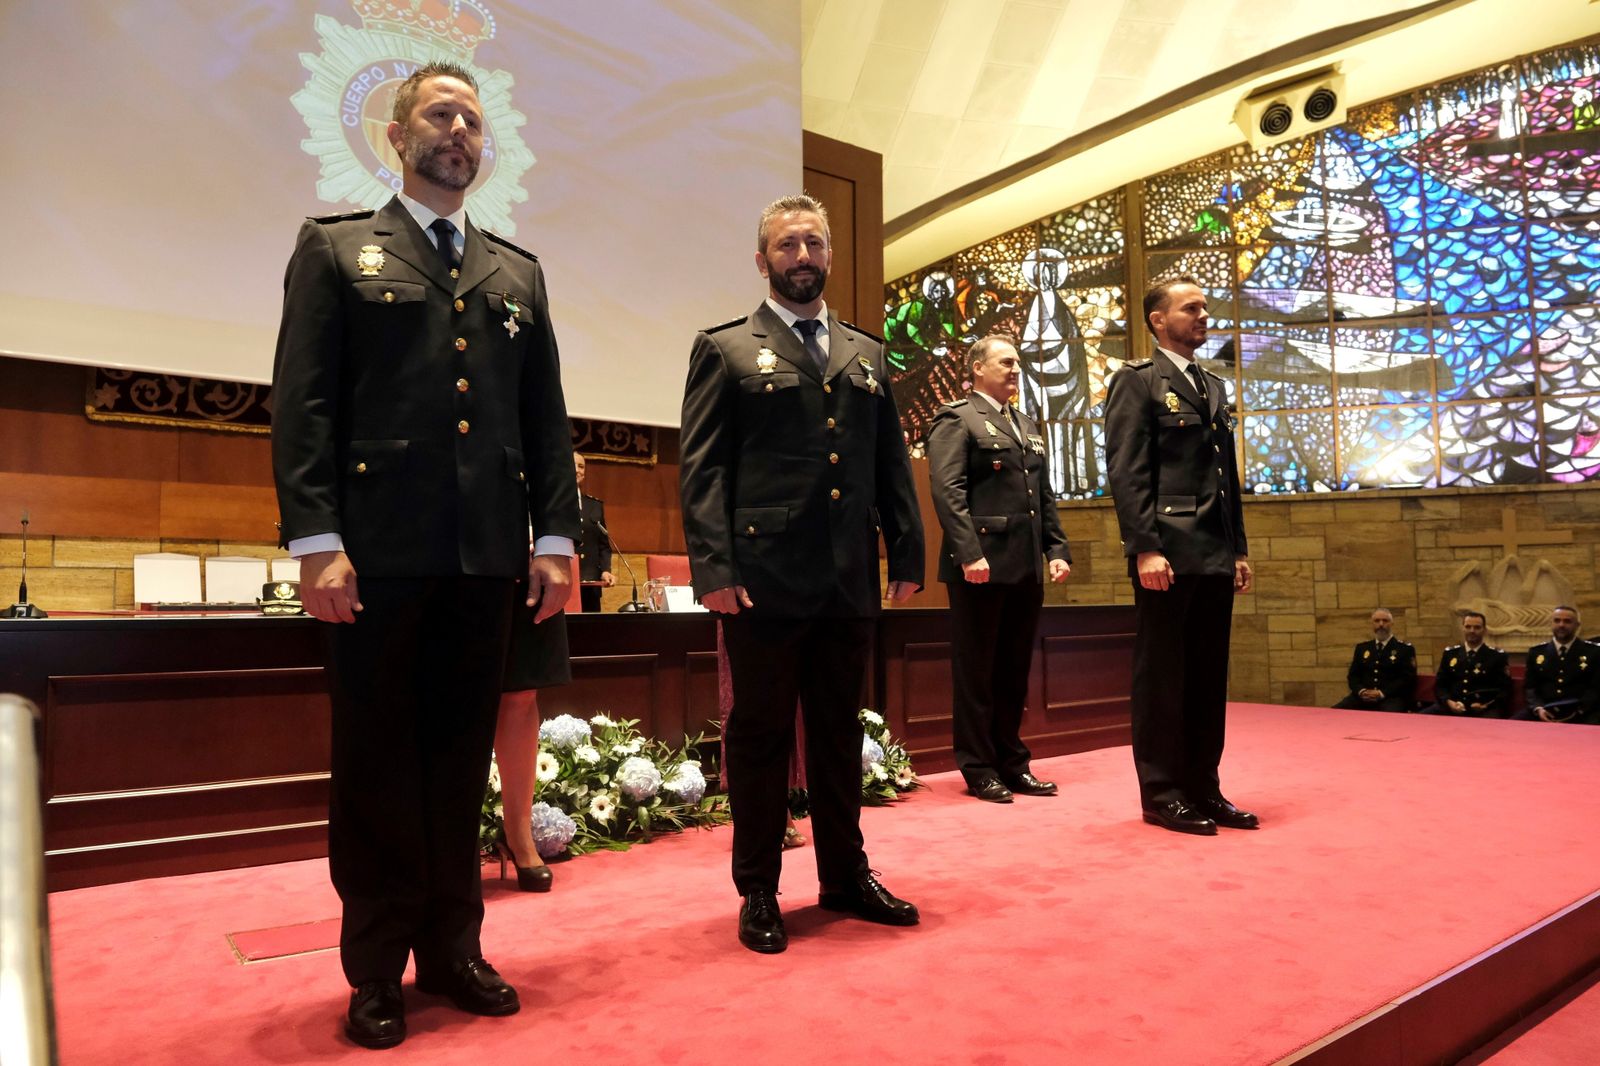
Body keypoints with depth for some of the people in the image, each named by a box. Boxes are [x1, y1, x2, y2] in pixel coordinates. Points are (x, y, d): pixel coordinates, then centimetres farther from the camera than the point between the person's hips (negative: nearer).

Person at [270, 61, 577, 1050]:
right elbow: (303, 403, -1)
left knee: (462, 756, 10)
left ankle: (454, 947, 23)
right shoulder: (336, 250, 9)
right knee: (377, 759, 6)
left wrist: (555, 537, 3)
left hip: (487, 559, 3)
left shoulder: (518, 271, 18)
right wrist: (316, 541, -12)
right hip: (379, 554, -3)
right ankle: (378, 970, 19)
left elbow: (547, 414, 12)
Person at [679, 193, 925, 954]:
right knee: (760, 735, 6)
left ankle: (845, 875, 28)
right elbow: (701, 467, -4)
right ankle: (758, 891, 19)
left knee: (839, 733, 14)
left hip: (850, 580, 5)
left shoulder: (866, 355, 17)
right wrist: (713, 566, -14)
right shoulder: (726, 350, 4)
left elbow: (892, 464, 15)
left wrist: (907, 554, 6)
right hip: (764, 578, -4)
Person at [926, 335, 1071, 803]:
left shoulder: (1028, 426, 22)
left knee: (1014, 671, 12)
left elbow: (1045, 495, 20)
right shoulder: (956, 419, -2)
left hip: (1026, 567, 7)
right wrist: (969, 553, -21)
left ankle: (1012, 763, 22)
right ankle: (979, 769, 12)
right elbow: (947, 491, -13)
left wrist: (1057, 549, 9)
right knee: (975, 672, 3)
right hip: (982, 565, -7)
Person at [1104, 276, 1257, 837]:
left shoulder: (1214, 386, 22)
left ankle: (1203, 787, 19)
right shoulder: (1136, 380, -1)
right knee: (1162, 676, -1)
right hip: (1168, 553, -7)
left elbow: (1228, 474, 21)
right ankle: (1161, 793, 7)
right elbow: (1127, 473, -11)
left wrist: (1239, 549, 15)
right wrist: (1145, 548, -19)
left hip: (1215, 554, 8)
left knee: (1209, 676, 10)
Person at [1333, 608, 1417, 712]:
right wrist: (1361, 691, -6)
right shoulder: (1362, 648, 22)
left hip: (1392, 698, -3)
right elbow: (1353, 675, 17)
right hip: (1362, 697, 3)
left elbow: (1407, 679, 0)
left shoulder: (1405, 649, 10)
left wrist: (1382, 693, -13)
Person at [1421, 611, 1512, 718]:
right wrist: (1448, 701, -6)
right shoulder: (1449, 653, 16)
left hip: (1484, 710, -3)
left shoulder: (1498, 656, 9)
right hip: (1452, 707, 3)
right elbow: (1439, 685, 14)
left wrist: (1487, 704, -12)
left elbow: (1505, 689, 5)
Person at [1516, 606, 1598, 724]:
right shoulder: (1536, 652, 15)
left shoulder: (1594, 651, 9)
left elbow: (1596, 688, 2)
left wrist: (1577, 711, -13)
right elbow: (1529, 687, 11)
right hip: (1544, 713, 2)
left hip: (1581, 714, -2)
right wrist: (1538, 708, -9)